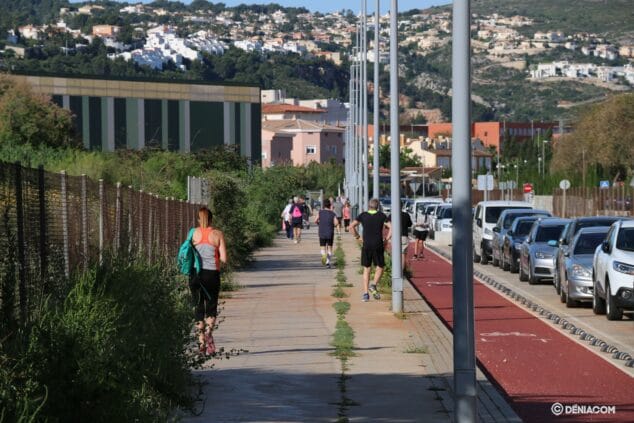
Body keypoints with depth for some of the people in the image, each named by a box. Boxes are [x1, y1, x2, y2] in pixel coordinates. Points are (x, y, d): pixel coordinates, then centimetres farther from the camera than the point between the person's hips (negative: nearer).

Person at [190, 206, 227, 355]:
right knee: (211, 308, 9)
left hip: (196, 274, 1)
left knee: (199, 308, 11)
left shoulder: (194, 233, 1)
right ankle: (208, 330, -19)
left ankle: (201, 342, 9)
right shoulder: (218, 234, -2)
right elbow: (223, 258, -5)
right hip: (212, 274, -1)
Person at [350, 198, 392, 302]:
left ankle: (365, 293, 2)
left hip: (366, 246, 1)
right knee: (380, 267, 13)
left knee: (366, 269, 8)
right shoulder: (381, 216, 1)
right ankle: (373, 285, -11)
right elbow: (391, 227, -6)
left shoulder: (363, 215, 4)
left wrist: (357, 236, 7)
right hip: (378, 245, -1)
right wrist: (386, 239, 2)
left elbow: (352, 226, -2)